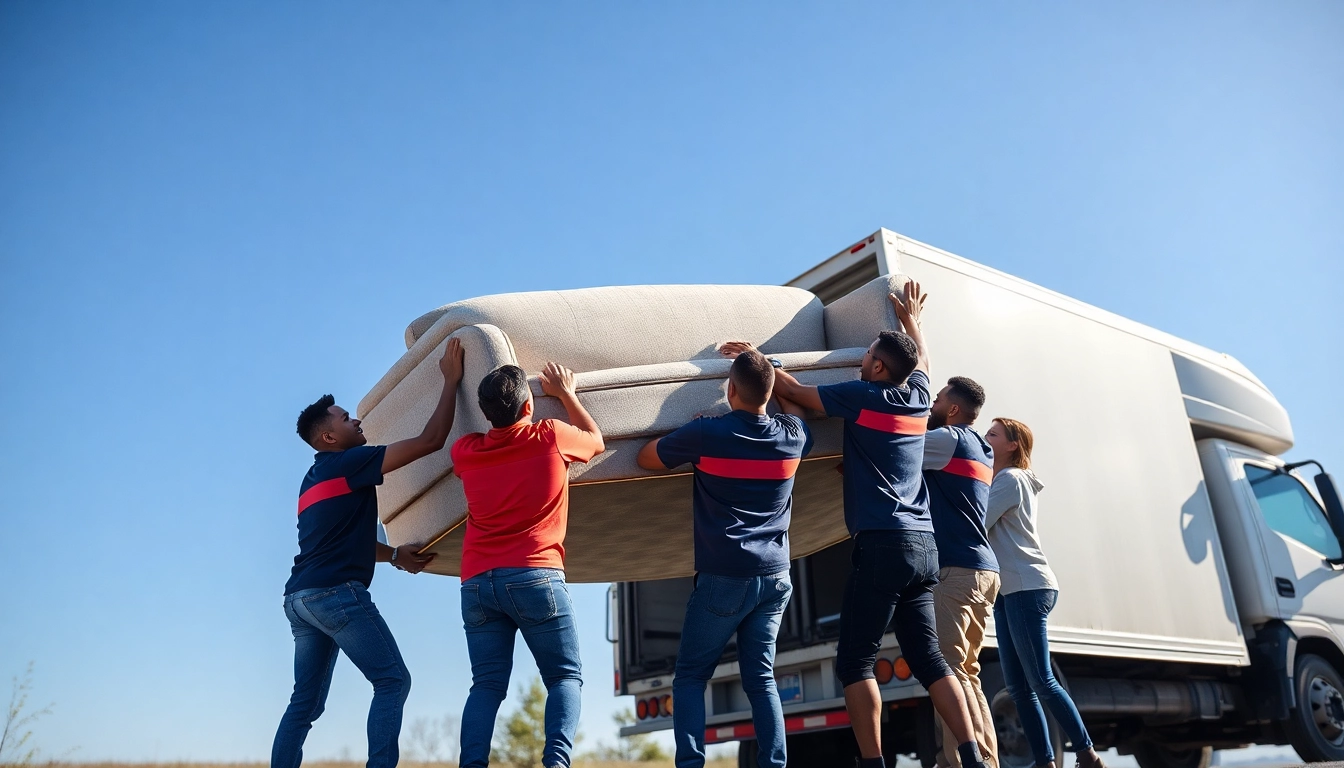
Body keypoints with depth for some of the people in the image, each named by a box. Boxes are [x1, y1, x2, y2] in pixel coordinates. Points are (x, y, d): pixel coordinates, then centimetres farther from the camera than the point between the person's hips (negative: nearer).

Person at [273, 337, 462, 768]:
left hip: (299, 596, 9)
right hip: (336, 592, -9)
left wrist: (395, 555, 20)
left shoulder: (316, 478, 23)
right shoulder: (349, 463, -4)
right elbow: (430, 441, -10)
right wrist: (451, 381, -2)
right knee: (392, 681, -5)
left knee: (305, 702, 13)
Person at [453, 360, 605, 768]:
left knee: (487, 685, 6)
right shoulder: (551, 436, 0)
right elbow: (596, 440, 21)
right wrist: (566, 393, 31)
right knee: (565, 677, 5)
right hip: (534, 576, -3)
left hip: (477, 582, 4)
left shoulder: (465, 451, 9)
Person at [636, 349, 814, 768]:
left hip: (725, 577, -4)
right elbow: (795, 407, 29)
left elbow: (645, 457, 6)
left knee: (690, 675, 6)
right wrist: (766, 368, 32)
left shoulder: (706, 434, -10)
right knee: (761, 677, 11)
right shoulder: (792, 437, 3)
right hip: (775, 576, 4)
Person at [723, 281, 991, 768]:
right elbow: (920, 360, 37)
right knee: (928, 658, 10)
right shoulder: (918, 398, 13)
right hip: (924, 544, 7)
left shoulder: (862, 395, -3)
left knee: (855, 661, -2)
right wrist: (911, 318, 51)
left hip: (883, 542, -7)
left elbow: (794, 391, 5)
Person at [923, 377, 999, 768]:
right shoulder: (977, 449, 22)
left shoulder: (949, 440, -6)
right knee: (965, 671, 11)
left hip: (957, 569, -9)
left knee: (947, 668, -11)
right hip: (983, 569, 9)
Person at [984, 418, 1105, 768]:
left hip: (1028, 588, -9)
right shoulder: (1006, 481, 24)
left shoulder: (1010, 479, -5)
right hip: (1009, 591, 9)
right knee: (1019, 687, 2)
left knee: (1041, 681, -8)